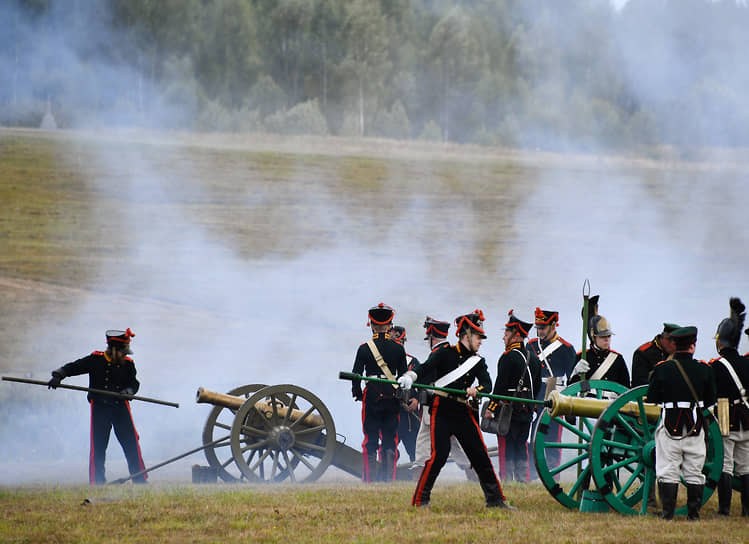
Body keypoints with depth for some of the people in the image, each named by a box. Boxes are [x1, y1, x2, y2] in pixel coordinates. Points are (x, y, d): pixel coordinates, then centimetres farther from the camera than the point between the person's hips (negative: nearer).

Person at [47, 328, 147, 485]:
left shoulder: (127, 364, 4)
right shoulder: (96, 360, -5)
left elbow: (134, 383, 5)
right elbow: (72, 367, -3)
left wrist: (128, 391, -17)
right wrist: (58, 375, -19)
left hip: (121, 407, 2)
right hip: (100, 408, -2)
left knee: (131, 443, -2)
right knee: (98, 446, -5)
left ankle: (139, 479, 6)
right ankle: (97, 482, 3)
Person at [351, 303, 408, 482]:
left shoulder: (364, 349, -4)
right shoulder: (398, 348, 0)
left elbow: (356, 376, -3)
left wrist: (357, 394, 12)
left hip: (371, 399, -1)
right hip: (392, 400, 1)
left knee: (370, 442, 4)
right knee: (390, 443, 7)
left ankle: (370, 479, 0)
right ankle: (388, 479, 0)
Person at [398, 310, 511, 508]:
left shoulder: (478, 361, 12)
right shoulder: (445, 354, -2)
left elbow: (487, 384, 0)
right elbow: (426, 369, -15)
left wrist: (476, 390, -23)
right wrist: (410, 377, -37)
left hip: (463, 413, 5)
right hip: (442, 412, -5)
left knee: (480, 454, 5)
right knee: (438, 455, -16)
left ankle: (495, 499, 14)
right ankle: (420, 500, -8)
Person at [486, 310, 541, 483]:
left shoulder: (508, 357, -14)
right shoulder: (533, 358, 11)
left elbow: (500, 386, -16)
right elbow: (537, 386, 17)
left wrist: (491, 409, -11)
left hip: (508, 411, -7)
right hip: (526, 413, 7)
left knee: (506, 451, -4)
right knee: (521, 451, 12)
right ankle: (522, 481, 11)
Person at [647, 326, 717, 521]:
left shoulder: (661, 369, -6)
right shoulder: (705, 370, -2)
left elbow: (652, 399, -2)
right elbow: (710, 401, 6)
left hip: (670, 426, -1)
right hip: (696, 428, 1)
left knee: (668, 472, 4)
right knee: (694, 473, 10)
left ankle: (668, 512, 0)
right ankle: (693, 512, 11)